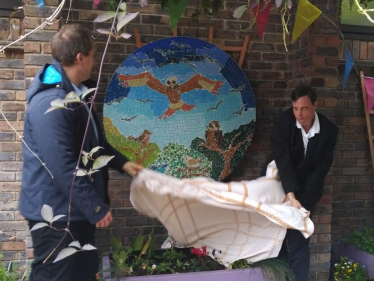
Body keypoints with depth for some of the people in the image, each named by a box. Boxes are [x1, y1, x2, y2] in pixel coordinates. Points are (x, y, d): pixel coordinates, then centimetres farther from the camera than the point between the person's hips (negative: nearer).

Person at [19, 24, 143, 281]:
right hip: (56, 213, -10)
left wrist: (122, 162, 17)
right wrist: (95, 207, -23)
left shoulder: (75, 93, 11)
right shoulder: (51, 102, -25)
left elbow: (92, 142, 24)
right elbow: (63, 166, -28)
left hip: (75, 210, 10)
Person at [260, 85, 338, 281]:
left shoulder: (329, 130, -13)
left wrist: (302, 200, -20)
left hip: (306, 188, 0)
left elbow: (321, 168, -12)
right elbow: (283, 160, -25)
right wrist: (291, 196, -34)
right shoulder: (284, 121, -18)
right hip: (278, 182, 0)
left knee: (299, 239, -5)